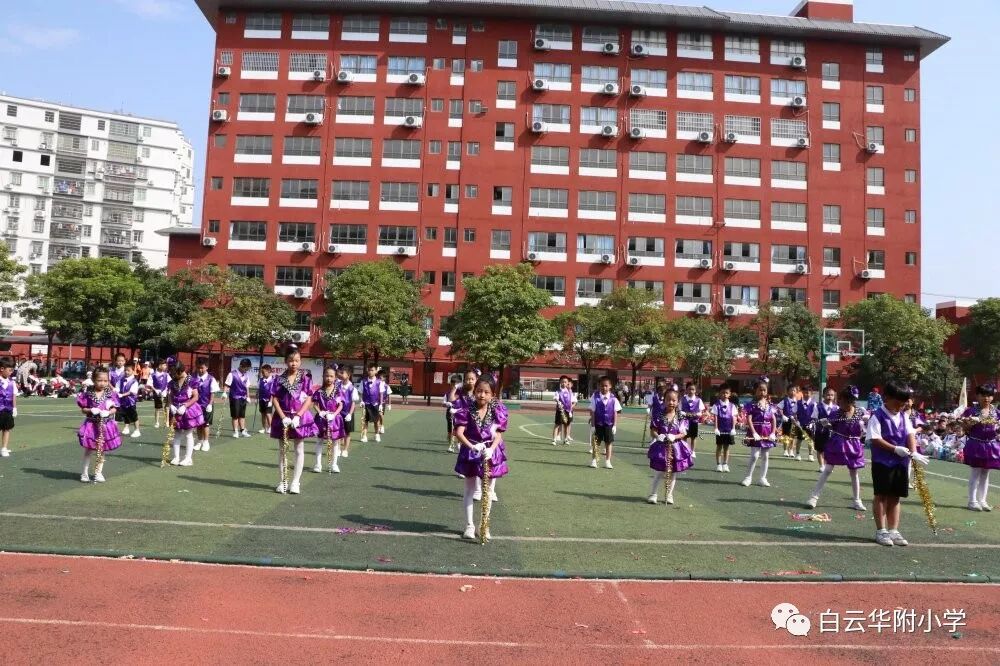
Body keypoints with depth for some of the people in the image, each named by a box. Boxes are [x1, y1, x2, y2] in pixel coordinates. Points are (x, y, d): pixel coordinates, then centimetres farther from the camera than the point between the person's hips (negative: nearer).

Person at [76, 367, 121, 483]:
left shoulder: (110, 393, -3)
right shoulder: (88, 393, -5)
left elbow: (114, 409, -1)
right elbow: (83, 409, -1)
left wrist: (108, 412, -20)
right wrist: (91, 410, -20)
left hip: (105, 424, 1)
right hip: (91, 424, -1)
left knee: (102, 449, 11)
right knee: (89, 449, 6)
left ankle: (98, 472, 25)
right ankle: (85, 472, 20)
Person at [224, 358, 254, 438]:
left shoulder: (246, 375, 5)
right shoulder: (232, 374, -10)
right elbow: (227, 385, -9)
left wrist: (248, 396, 14)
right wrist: (225, 393, -21)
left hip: (243, 398, 5)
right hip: (235, 397, -5)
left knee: (242, 415, 12)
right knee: (235, 415, 1)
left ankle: (242, 431, 20)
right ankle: (235, 432, 9)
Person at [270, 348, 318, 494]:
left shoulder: (304, 379, -3)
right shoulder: (279, 379, -1)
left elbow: (308, 400, -6)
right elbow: (274, 400, -4)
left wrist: (297, 416, -16)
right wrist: (283, 417, -15)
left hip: (300, 417, -1)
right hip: (283, 417, 1)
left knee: (299, 450, 4)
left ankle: (295, 482, 12)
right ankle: (283, 481, 18)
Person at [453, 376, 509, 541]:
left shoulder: (497, 411, -8)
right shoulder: (467, 410, -12)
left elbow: (498, 435, -10)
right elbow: (459, 432, -20)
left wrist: (491, 449, -27)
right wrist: (472, 446, -35)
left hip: (491, 452, 2)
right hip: (471, 452, -1)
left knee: (488, 490, 11)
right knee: (470, 489, 9)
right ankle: (469, 524, 21)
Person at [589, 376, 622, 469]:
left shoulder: (613, 398, -6)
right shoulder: (595, 397, -9)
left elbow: (615, 413, -1)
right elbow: (592, 412, -6)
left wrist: (614, 425, -3)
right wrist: (592, 425, -6)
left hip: (609, 424, 1)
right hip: (598, 424, -1)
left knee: (609, 442, 6)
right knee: (596, 442, 7)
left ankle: (607, 461, 18)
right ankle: (593, 460, 19)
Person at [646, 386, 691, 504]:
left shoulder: (681, 417, -3)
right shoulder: (660, 416, -5)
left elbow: (684, 433, -4)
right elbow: (654, 430, -3)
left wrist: (675, 437, -22)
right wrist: (657, 436, -23)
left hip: (676, 447, 2)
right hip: (662, 446, -2)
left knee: (673, 473, 12)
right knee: (660, 472, -1)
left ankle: (669, 495, 28)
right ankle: (652, 494, 12)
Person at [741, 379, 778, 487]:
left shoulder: (770, 405, 8)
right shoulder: (752, 405, -6)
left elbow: (774, 420, 8)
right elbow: (749, 419, -12)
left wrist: (773, 433, -2)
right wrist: (754, 433, -18)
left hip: (767, 434, 5)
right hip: (756, 434, -5)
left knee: (766, 456, 10)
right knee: (754, 456, -7)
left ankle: (762, 478, 19)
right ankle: (748, 477, 4)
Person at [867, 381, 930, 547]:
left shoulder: (903, 416, 10)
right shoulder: (877, 416, -9)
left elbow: (910, 435, 2)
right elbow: (875, 439, -16)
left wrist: (914, 453, -15)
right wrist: (896, 449, -21)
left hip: (901, 462, 6)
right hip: (882, 462, -6)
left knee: (895, 497, 11)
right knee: (882, 496, 1)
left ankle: (893, 531, 18)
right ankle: (881, 531, 9)